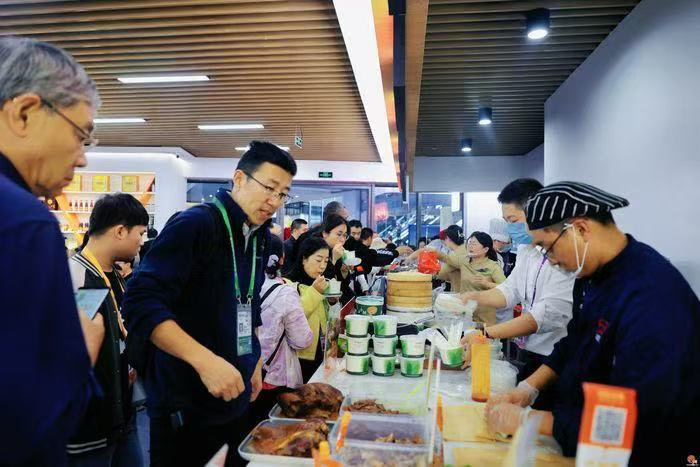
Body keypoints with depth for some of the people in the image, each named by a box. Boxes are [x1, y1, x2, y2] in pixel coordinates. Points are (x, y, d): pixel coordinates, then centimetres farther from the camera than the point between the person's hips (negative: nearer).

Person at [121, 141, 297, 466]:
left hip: (235, 399, 8)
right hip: (185, 406, -7)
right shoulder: (195, 224, -17)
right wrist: (204, 360, -32)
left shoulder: (259, 239, 6)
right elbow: (141, 303, -25)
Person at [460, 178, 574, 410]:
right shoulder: (526, 248, 7)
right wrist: (474, 297, -5)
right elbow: (511, 290, 13)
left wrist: (486, 334, -32)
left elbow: (549, 315, -29)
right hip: (528, 355, 8)